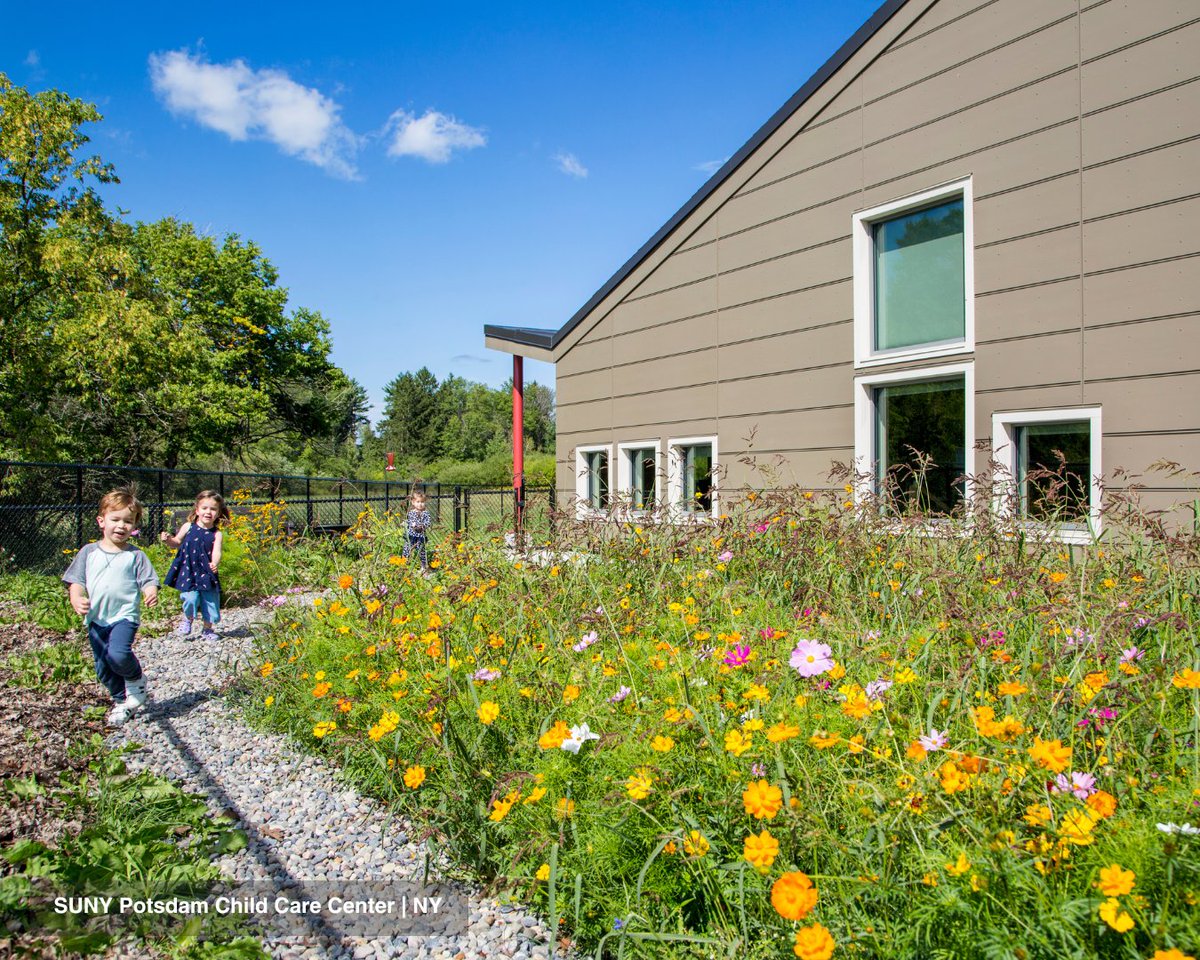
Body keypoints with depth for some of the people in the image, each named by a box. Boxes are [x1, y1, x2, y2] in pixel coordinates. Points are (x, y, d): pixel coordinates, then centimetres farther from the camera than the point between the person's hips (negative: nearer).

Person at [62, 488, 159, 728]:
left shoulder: (135, 555, -1)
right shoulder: (89, 552, 5)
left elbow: (148, 580, -4)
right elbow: (76, 581, 4)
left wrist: (151, 593, -27)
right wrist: (77, 599, -16)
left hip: (125, 615, -4)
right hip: (96, 618, 4)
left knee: (118, 655, -27)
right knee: (103, 668, 12)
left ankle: (136, 679, 4)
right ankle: (121, 701, 33)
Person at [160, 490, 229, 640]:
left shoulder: (216, 534, -4)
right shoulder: (188, 527, 0)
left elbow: (216, 552, -16)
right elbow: (177, 543, 15)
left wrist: (215, 564, -37)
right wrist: (168, 540, -6)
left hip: (206, 573, 0)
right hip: (188, 571, 0)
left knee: (210, 601, 4)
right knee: (191, 599, -13)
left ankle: (208, 629, 27)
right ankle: (187, 619, 21)